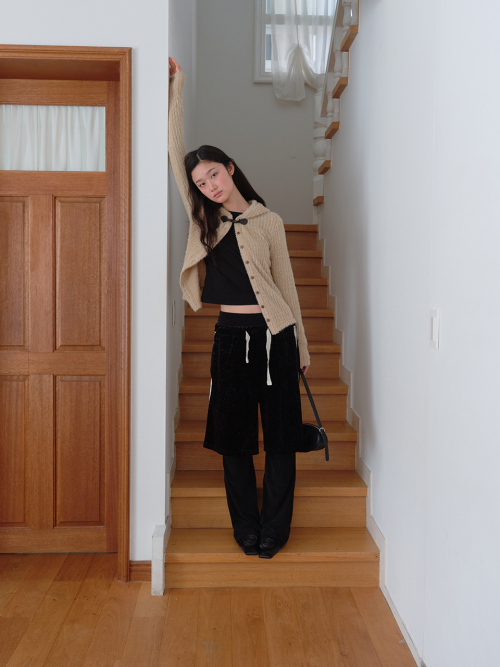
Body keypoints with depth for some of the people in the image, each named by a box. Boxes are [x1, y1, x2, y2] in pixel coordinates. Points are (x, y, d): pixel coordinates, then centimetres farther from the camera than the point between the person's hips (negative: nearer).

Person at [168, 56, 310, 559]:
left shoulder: (268, 221, 4)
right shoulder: (204, 219, 9)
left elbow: (286, 286, 6)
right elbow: (175, 155, 6)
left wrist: (300, 347, 6)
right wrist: (175, 89, 5)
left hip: (273, 334, -2)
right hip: (230, 335, 2)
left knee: (280, 435, 2)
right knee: (233, 436, 5)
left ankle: (273, 531, 15)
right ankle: (247, 532, 19)